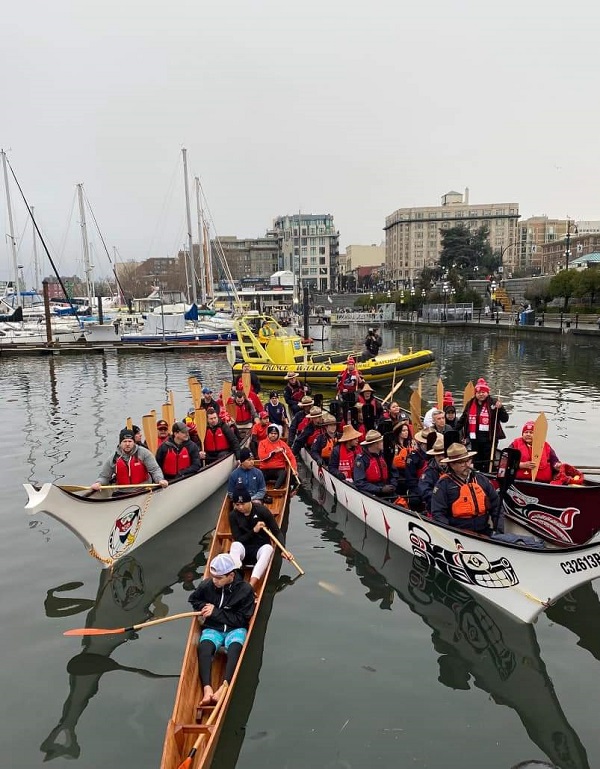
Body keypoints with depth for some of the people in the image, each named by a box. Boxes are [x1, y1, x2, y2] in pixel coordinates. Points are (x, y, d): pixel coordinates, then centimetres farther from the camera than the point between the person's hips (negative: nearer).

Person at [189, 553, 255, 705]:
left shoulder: (245, 590, -13)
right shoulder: (206, 585, -5)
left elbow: (241, 619, -14)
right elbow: (193, 599, 16)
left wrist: (216, 612, -16)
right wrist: (203, 607, -7)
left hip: (235, 629, -2)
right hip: (212, 628, 2)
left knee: (235, 648, -34)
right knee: (204, 648, -30)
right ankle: (207, 688, -41)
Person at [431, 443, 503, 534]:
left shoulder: (481, 479, 13)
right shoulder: (443, 484, -2)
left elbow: (496, 505, 17)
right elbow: (438, 514, -6)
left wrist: (499, 530, 6)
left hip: (484, 532, 4)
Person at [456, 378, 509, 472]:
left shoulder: (494, 403, -6)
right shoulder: (470, 404, 6)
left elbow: (505, 419, -8)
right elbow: (463, 419, 15)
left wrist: (500, 408, -24)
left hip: (489, 438, -4)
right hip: (475, 438, 4)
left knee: (488, 462, 2)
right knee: (477, 462, 16)